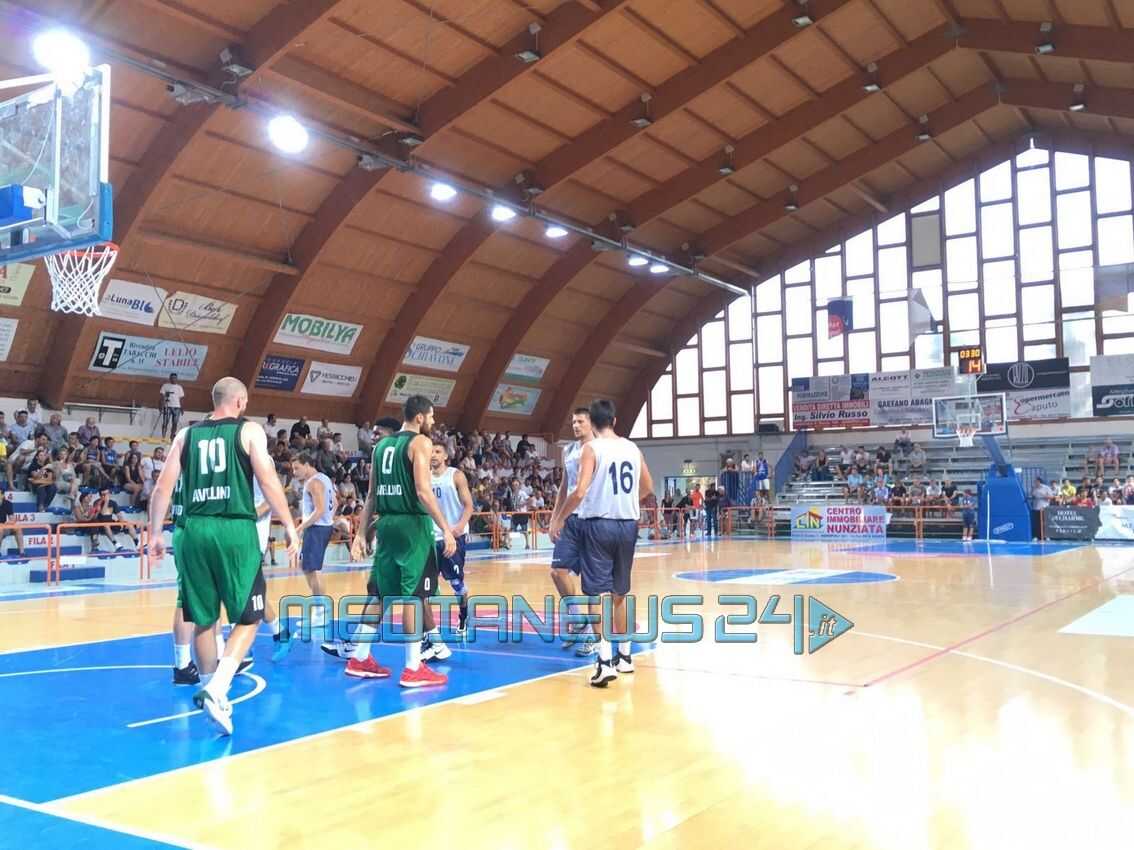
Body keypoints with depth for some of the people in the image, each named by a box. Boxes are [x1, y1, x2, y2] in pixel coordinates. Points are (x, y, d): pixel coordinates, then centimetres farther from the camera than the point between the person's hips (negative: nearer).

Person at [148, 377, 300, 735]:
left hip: (194, 530, 4)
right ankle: (217, 688, -12)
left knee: (204, 618, 15)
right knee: (248, 619, 5)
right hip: (235, 530, -4)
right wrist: (289, 525, -2)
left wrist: (155, 533, 15)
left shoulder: (186, 434, 13)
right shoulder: (249, 430, 3)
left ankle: (211, 689, 24)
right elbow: (268, 481, -6)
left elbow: (163, 487, 9)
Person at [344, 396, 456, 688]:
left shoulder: (382, 444, 15)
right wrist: (446, 530, -18)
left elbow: (372, 494, 16)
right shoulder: (420, 442, -8)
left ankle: (359, 659, 19)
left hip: (387, 523, 7)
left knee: (380, 593, 14)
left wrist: (365, 530, 21)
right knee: (414, 594, -4)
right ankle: (413, 669, -2)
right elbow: (423, 491, -18)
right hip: (413, 524, -7)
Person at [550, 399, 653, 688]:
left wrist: (559, 519, -3)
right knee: (620, 592, 17)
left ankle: (606, 660, -16)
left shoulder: (592, 448, -8)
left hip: (599, 524, -5)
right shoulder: (633, 448, 9)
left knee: (599, 592, -5)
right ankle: (624, 655, 26)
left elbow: (580, 492, -16)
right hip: (628, 525, 5)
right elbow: (648, 487, 20)